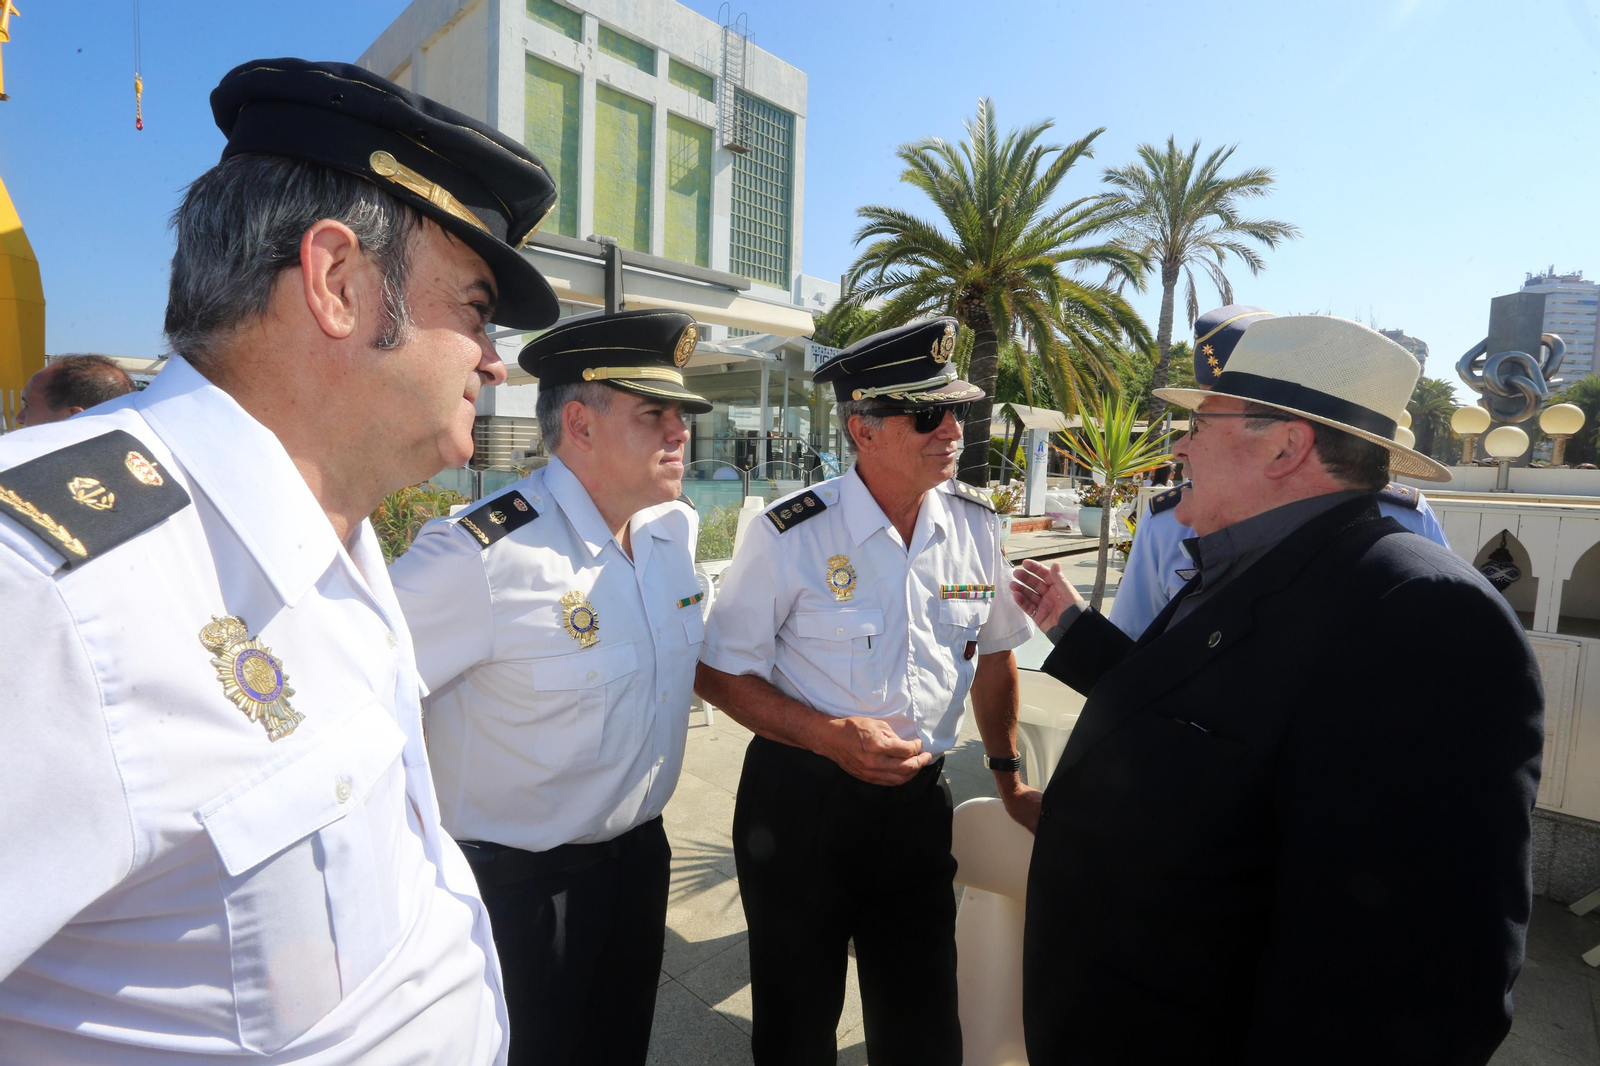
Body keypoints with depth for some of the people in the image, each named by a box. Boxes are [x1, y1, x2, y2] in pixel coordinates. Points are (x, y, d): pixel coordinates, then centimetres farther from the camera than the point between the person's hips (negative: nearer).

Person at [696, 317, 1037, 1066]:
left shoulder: (975, 524, -3)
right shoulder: (792, 535, -16)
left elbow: (992, 651, 11)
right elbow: (719, 672, -9)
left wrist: (1008, 774, 13)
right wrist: (831, 736, -20)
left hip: (919, 802, 4)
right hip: (800, 800, -3)